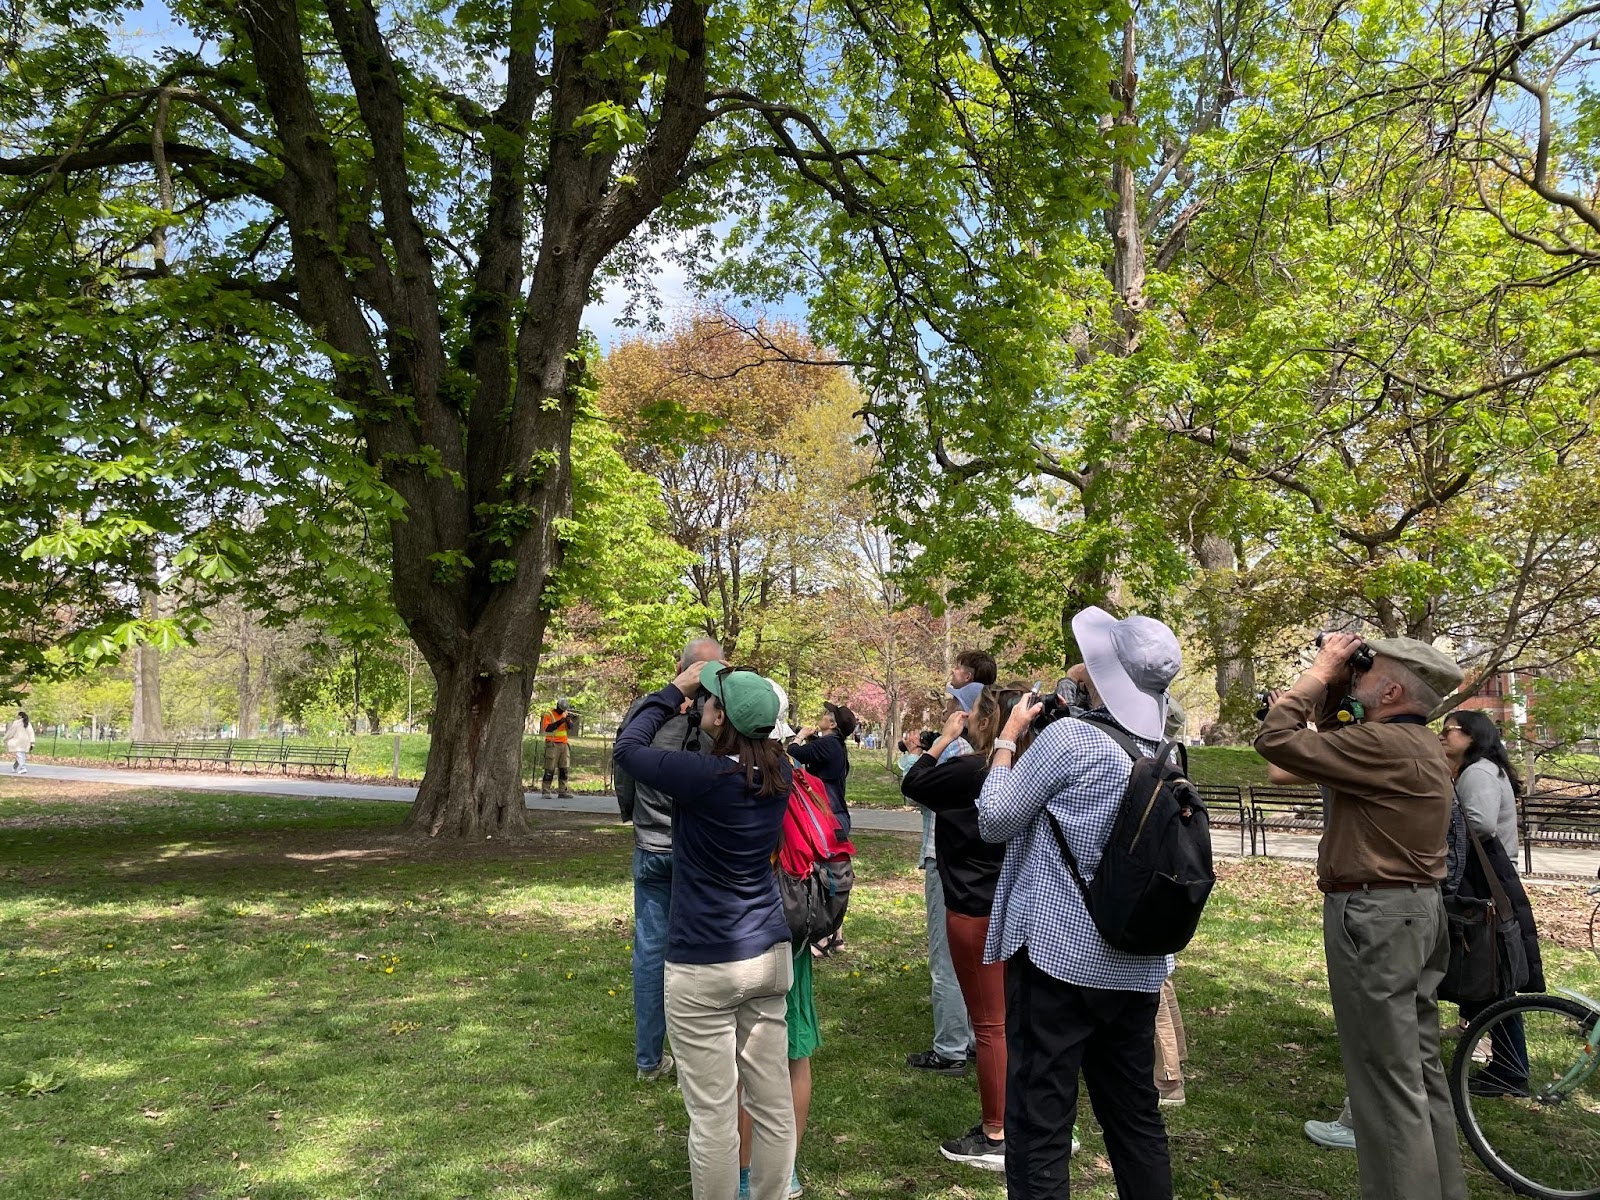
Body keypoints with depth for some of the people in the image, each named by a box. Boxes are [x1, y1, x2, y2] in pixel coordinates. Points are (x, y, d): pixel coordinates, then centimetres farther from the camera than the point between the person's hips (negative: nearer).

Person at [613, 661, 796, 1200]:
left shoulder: (703, 776, -20)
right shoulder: (779, 771, -3)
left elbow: (627, 748, -4)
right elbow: (757, 743, 21)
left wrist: (674, 691, 5)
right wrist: (723, 682, 14)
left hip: (705, 967, -6)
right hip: (769, 955, 7)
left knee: (713, 1113, 6)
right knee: (773, 1102, 15)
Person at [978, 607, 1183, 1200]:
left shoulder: (1068, 737, -16)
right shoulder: (1163, 753, 6)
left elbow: (994, 819, -9)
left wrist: (1009, 735, 0)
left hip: (1057, 953, -7)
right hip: (1137, 965, 7)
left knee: (1039, 1123, 0)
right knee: (1136, 1115, 19)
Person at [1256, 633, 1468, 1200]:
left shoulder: (1387, 746, -20)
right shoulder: (1419, 745, 11)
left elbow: (1276, 740, -21)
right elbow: (1335, 740, 21)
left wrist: (1320, 672, -10)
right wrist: (1332, 684, 7)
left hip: (1375, 918, -10)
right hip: (1416, 910, 10)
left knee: (1387, 1081, -3)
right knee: (1419, 1069, 18)